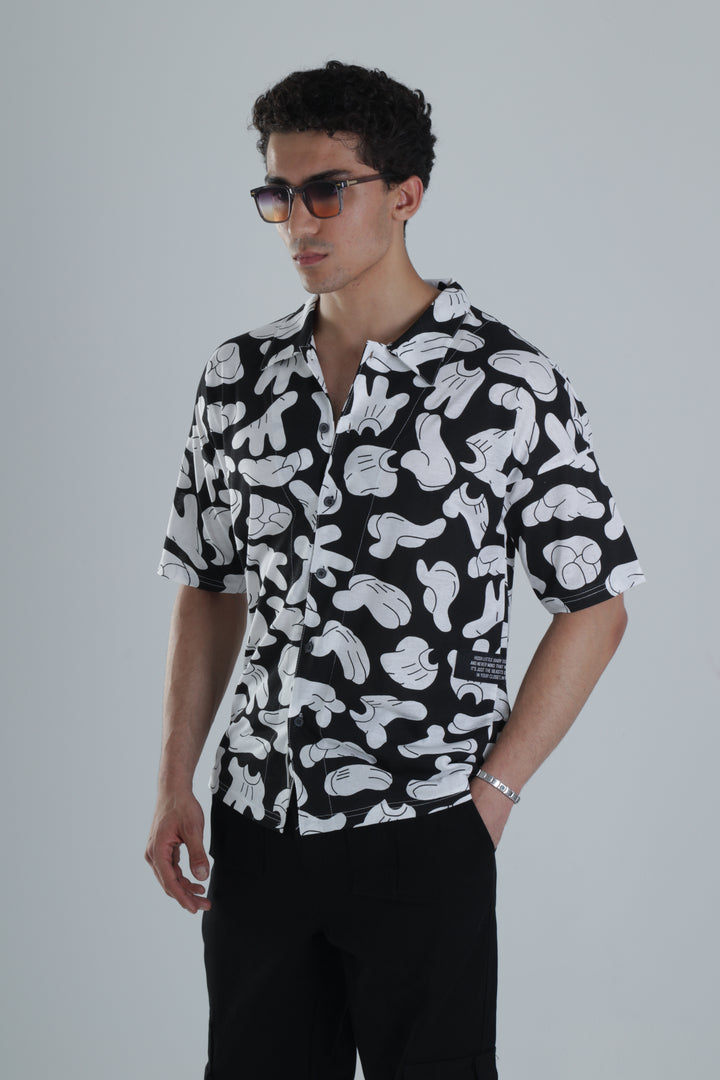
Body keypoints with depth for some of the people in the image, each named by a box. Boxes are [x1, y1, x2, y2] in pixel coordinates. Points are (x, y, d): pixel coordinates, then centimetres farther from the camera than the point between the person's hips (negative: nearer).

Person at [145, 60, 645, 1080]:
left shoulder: (509, 385, -8)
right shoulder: (238, 379, 6)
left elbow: (594, 607, -3)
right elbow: (209, 589, 13)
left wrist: (492, 789, -7)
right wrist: (174, 784, 7)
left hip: (421, 837, -4)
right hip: (256, 824, 4)